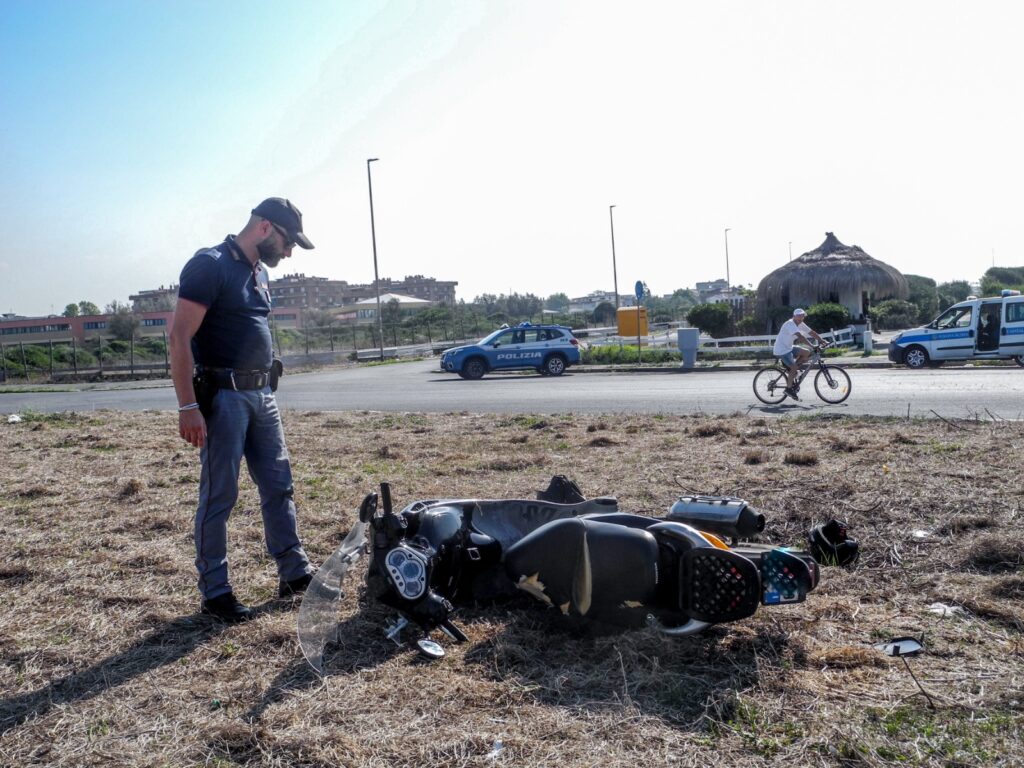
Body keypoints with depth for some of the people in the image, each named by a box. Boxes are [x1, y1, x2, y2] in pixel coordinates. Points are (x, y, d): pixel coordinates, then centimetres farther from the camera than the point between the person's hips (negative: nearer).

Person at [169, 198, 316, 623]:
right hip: (223, 396, -8)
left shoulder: (259, 272, 15)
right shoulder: (209, 265, -11)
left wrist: (265, 387, 19)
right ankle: (214, 592, 12)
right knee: (219, 496, 0)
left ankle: (294, 574, 22)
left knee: (278, 486, 11)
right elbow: (180, 337, -17)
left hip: (262, 394, 8)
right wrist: (188, 406, -21)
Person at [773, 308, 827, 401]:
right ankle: (789, 389, -2)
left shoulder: (800, 324, 6)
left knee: (807, 352, -2)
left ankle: (790, 370, 6)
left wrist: (821, 340, -6)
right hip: (781, 350, -9)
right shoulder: (790, 324, -22)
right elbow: (800, 336, -33)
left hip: (789, 347, 9)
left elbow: (812, 332, 7)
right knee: (794, 368, -16)